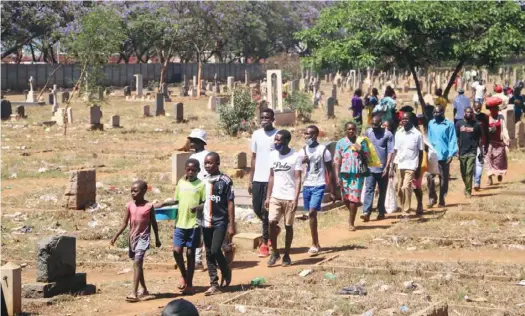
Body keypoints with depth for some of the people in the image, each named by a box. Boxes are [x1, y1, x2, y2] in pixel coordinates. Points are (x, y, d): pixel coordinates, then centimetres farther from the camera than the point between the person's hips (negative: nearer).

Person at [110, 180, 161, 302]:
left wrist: (157, 239, 9)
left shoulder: (149, 206, -7)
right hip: (132, 237, 5)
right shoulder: (129, 205, 0)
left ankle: (134, 293, -21)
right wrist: (115, 236, -8)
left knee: (137, 262, -17)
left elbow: (154, 223, 3)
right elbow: (124, 223, 1)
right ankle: (144, 289, 31)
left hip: (143, 237, -5)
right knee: (137, 264, 15)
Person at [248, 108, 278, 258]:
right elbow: (254, 157, 13)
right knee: (257, 208, 9)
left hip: (272, 178, -5)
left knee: (266, 210, -6)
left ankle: (265, 243, 2)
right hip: (258, 178, 5)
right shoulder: (256, 134, 9)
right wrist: (250, 179, 11)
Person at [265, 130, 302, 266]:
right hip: (275, 197, 3)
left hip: (289, 198, -3)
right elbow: (272, 177, 12)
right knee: (272, 222, -11)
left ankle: (286, 255, 16)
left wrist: (295, 199, -16)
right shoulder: (273, 155, 7)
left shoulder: (295, 157, -7)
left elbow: (298, 179, -8)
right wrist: (268, 196, 7)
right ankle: (275, 252, 4)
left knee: (288, 226, 4)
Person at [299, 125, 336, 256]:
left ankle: (314, 245, -10)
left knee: (312, 213, -16)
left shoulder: (323, 150, -6)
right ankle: (316, 244, 19)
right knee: (311, 214, 10)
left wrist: (333, 191, -4)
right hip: (306, 186, 5)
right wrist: (301, 161, -25)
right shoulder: (303, 150, 7)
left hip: (318, 186, -5)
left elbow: (330, 172, -3)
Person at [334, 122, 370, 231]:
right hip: (345, 173, 1)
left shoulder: (361, 142, 6)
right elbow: (337, 160, 4)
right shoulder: (340, 143, 5)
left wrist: (360, 150, -10)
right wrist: (338, 176, -3)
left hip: (358, 174, -1)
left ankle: (351, 222, 6)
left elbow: (367, 157, 10)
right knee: (345, 197, 7)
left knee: (354, 198, -4)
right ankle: (352, 214, 35)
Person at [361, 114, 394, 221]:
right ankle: (366, 212, -17)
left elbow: (390, 151, -8)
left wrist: (387, 167, -15)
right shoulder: (368, 132, 4)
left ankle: (381, 212, 18)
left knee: (382, 191, 9)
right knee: (369, 189, -9)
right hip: (370, 167, 1)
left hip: (382, 168, -1)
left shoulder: (388, 134, -6)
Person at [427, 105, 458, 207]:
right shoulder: (431, 123, 6)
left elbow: (452, 140, -6)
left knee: (444, 178, 8)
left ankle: (442, 200, 17)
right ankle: (432, 197, 7)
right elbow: (429, 138, 11)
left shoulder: (449, 124, -5)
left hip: (444, 156, -2)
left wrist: (451, 154, -12)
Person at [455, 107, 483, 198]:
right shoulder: (459, 124, 4)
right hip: (462, 152, 2)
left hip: (472, 152, -2)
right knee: (463, 173, 11)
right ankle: (467, 187, 35)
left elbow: (479, 139, 7)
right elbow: (456, 138, 5)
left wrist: (481, 151, 4)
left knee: (469, 172, -12)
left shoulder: (476, 125, 2)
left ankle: (468, 191, -8)